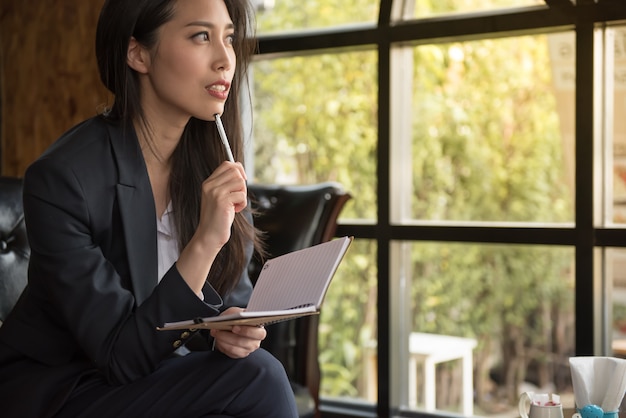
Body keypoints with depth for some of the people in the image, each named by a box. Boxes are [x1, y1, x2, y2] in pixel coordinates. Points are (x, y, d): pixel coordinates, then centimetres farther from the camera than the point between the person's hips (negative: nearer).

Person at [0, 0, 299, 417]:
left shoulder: (216, 164, -4)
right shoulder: (61, 177, -23)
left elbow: (235, 293, 6)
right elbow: (120, 357, -23)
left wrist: (232, 326, -18)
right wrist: (204, 242, -33)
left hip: (152, 378, 6)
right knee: (256, 378, -25)